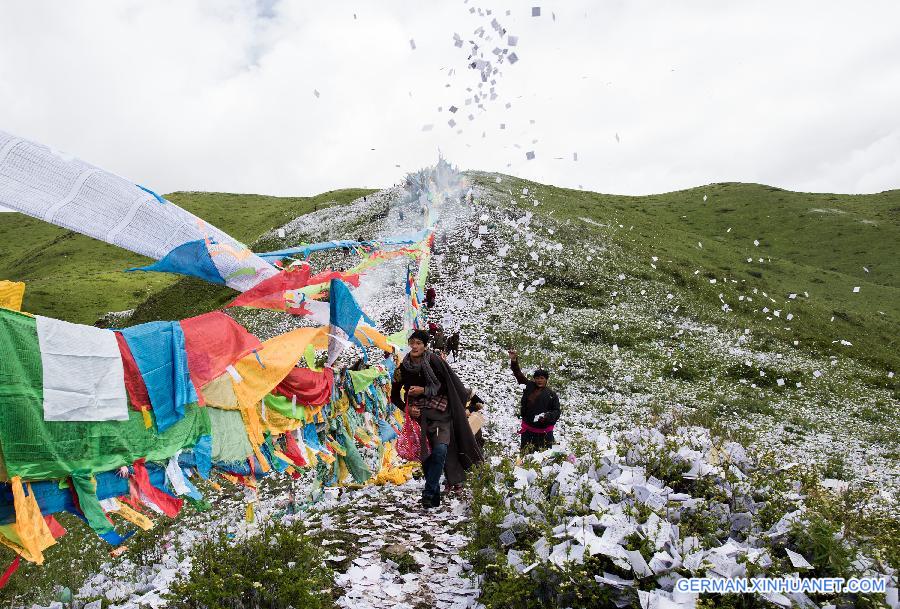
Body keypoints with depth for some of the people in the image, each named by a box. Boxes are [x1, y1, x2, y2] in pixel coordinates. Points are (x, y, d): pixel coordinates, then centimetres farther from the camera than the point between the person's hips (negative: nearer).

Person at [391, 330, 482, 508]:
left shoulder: (434, 361, -7)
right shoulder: (403, 369, 1)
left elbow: (447, 386, -4)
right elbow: (394, 396, 12)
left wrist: (424, 391, -13)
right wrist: (407, 408, -4)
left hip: (441, 412, -2)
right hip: (420, 415, 3)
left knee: (440, 450, -20)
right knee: (426, 454, 0)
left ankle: (428, 493, -13)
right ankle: (435, 498, 10)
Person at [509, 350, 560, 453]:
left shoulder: (552, 394, -1)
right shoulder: (529, 387, 6)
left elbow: (556, 412, 0)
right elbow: (519, 375, 5)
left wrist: (547, 416, -18)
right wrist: (514, 361, -7)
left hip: (544, 431, -3)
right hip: (528, 430, 3)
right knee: (526, 453, 4)